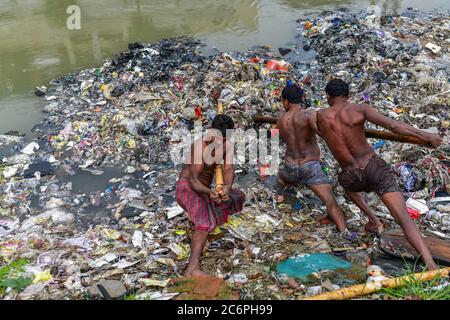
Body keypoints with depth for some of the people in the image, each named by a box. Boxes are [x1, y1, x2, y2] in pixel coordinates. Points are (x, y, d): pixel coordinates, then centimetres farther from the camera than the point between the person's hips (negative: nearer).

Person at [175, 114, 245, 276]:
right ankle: (193, 268, -43)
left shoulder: (228, 146, -6)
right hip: (187, 189, -8)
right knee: (206, 222, -33)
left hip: (204, 190, 8)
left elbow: (229, 170, -21)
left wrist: (228, 187, -45)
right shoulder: (200, 146, -26)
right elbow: (193, 180, -30)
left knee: (238, 198, 20)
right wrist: (209, 192, -50)